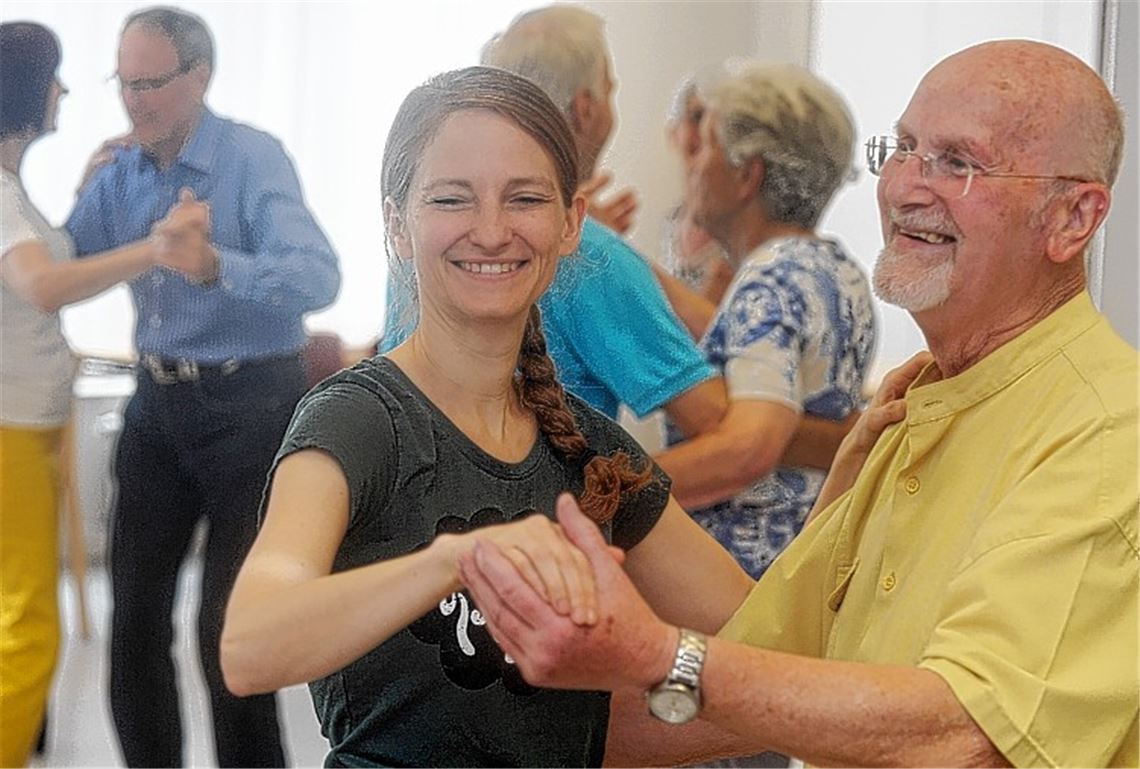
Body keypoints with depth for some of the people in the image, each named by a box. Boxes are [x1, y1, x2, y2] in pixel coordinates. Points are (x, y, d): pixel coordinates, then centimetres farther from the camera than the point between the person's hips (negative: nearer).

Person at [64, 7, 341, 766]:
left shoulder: (254, 159, -15)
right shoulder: (120, 172, 4)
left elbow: (318, 276, -30)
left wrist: (219, 266, -45)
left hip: (249, 406, -6)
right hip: (157, 403, 6)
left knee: (229, 632, 0)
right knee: (135, 617, 12)